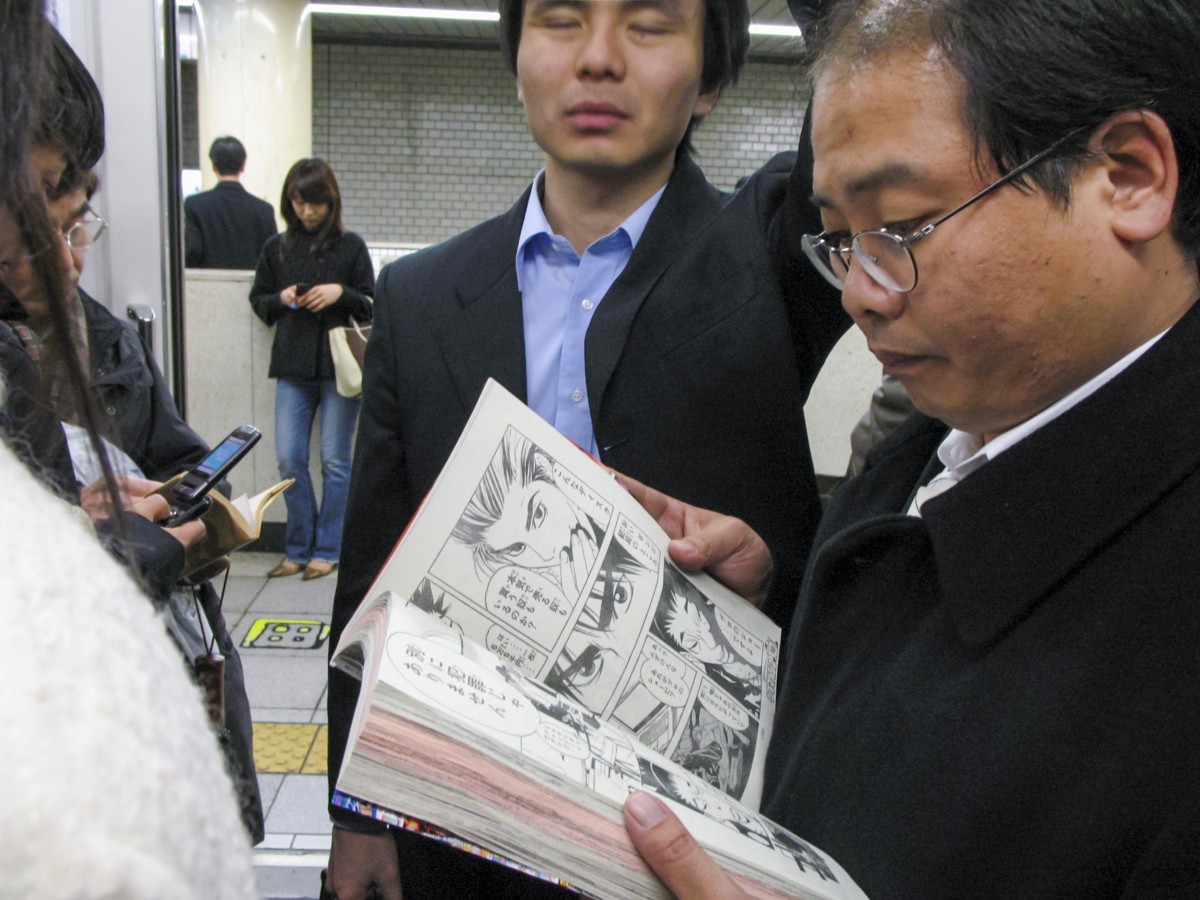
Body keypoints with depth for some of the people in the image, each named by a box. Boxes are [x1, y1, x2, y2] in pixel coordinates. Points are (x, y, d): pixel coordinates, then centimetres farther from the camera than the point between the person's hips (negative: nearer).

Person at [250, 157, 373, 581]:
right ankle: (298, 550, 14)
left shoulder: (350, 245, 2)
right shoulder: (277, 247, 9)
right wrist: (280, 299, -4)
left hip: (339, 365, -3)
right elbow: (258, 299, 16)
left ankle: (326, 550, 13)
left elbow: (372, 306, 4)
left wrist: (341, 293, -14)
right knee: (289, 459, 1)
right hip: (292, 367, 3)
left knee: (334, 461, 3)